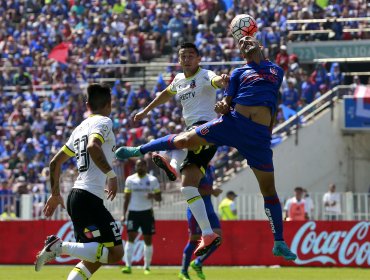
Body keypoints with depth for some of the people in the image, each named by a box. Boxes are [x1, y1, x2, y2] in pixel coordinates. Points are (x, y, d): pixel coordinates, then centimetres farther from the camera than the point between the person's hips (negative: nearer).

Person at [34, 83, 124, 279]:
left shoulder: (80, 128, 20)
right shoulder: (103, 122, -3)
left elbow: (55, 162, 24)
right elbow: (93, 147, -25)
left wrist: (55, 194, 33)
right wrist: (111, 174, -17)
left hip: (75, 196, 9)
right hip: (89, 197, -9)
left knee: (94, 257, 13)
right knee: (115, 253, -11)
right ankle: (60, 247, -19)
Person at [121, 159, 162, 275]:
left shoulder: (153, 180, 4)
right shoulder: (130, 180, 6)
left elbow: (159, 198, 6)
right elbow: (127, 198, 8)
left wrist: (153, 195, -17)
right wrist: (124, 214, 2)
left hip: (147, 212, 1)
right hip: (133, 212, -1)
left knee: (148, 239, 4)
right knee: (131, 237, -12)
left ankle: (147, 267, 15)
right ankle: (128, 266, -17)